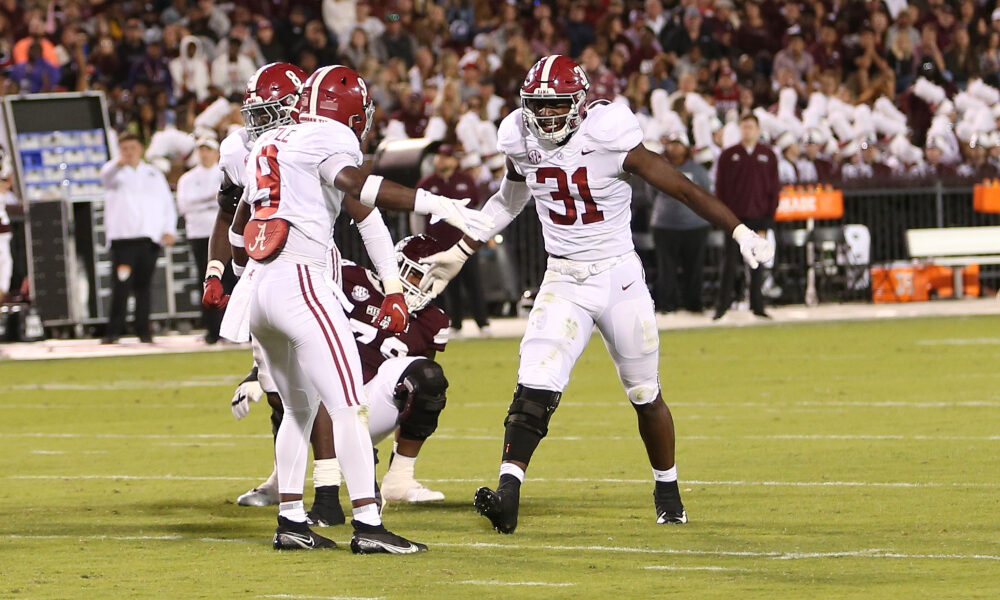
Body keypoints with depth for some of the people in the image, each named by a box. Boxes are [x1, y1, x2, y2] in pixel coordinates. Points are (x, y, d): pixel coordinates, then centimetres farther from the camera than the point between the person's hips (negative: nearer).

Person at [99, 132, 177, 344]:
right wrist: (118, 164, -42)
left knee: (144, 285, 4)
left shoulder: (154, 174, 20)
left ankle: (143, 330, 9)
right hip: (123, 237, -3)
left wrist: (169, 230, 3)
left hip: (150, 238, 3)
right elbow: (107, 175, -18)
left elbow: (167, 204, 19)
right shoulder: (116, 171, 8)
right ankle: (113, 331, -10)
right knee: (121, 285, -12)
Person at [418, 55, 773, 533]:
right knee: (534, 388, -17)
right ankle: (507, 494, -24)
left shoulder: (607, 138, -17)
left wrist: (738, 230, -20)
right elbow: (509, 202, 18)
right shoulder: (521, 141, -3)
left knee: (645, 395, 11)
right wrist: (459, 254, 22)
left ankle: (668, 493, 31)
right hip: (563, 282, 2)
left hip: (619, 278, -2)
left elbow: (681, 188, -15)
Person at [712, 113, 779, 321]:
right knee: (730, 262, -4)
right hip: (735, 217, -1)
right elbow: (721, 186, 3)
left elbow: (774, 187, 8)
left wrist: (770, 214, 0)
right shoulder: (729, 155, 5)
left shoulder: (768, 156, 8)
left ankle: (757, 305, 10)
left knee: (757, 263, 5)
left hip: (759, 217, 1)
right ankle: (722, 305, 0)